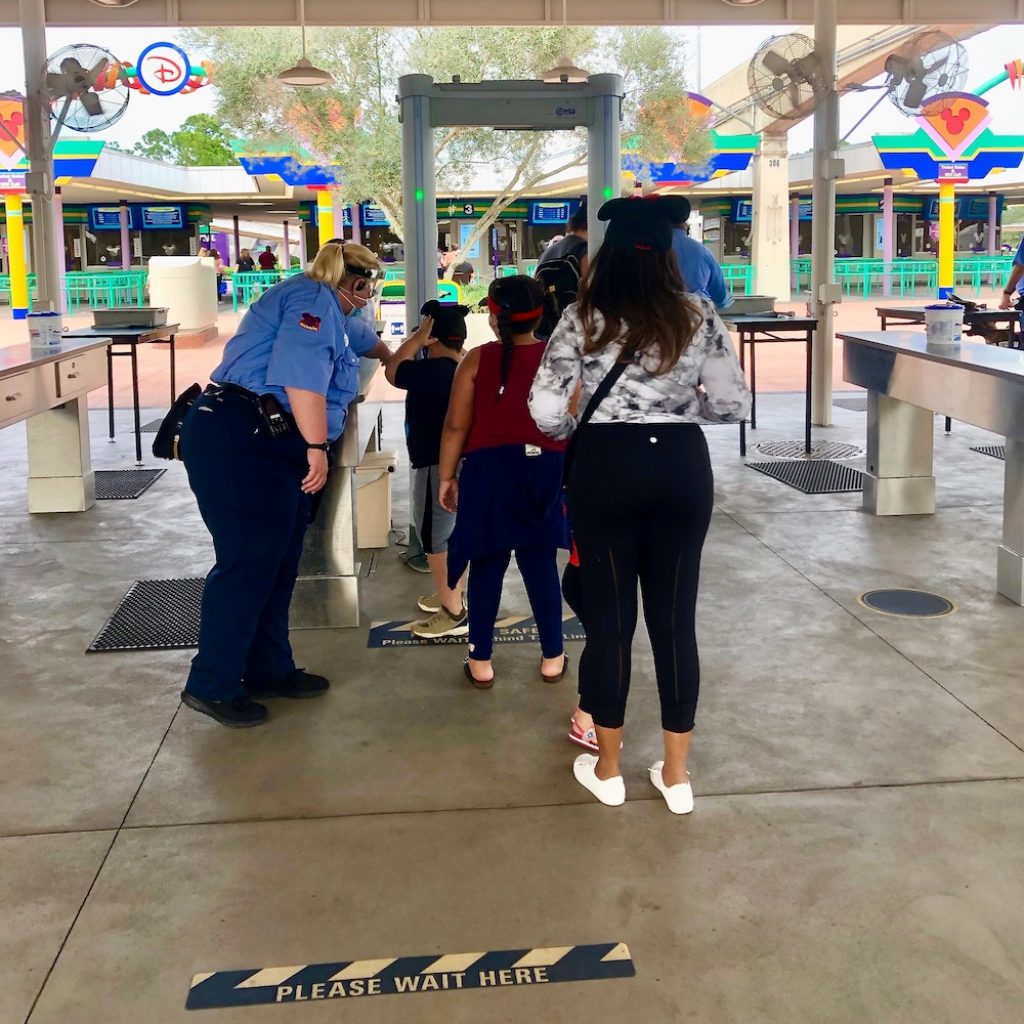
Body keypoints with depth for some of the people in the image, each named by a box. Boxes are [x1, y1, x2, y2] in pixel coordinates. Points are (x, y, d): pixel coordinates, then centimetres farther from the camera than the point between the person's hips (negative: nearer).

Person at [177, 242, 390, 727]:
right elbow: (301, 373, -23)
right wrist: (317, 446, -23)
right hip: (241, 443, -11)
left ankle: (269, 670, 21)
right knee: (246, 563, -10)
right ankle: (212, 686, -2)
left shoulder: (329, 309, 27)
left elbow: (355, 333, 52)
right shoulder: (312, 298, -7)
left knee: (275, 565, 12)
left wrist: (386, 354, 70)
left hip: (270, 450, 11)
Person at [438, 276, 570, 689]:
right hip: (545, 468, 1)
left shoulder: (477, 359, -3)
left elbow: (456, 426, -3)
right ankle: (552, 657, 17)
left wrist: (447, 475, 7)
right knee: (540, 561, 10)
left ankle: (481, 662, 11)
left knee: (488, 562, 6)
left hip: (490, 468, -1)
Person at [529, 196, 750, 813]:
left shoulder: (584, 319, -5)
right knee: (675, 617, 9)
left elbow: (545, 411, -8)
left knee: (609, 616, 9)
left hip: (605, 466, -1)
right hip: (682, 465, 1)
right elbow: (734, 405, -1)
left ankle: (608, 768, 21)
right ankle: (676, 775, 18)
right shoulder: (699, 316, -1)